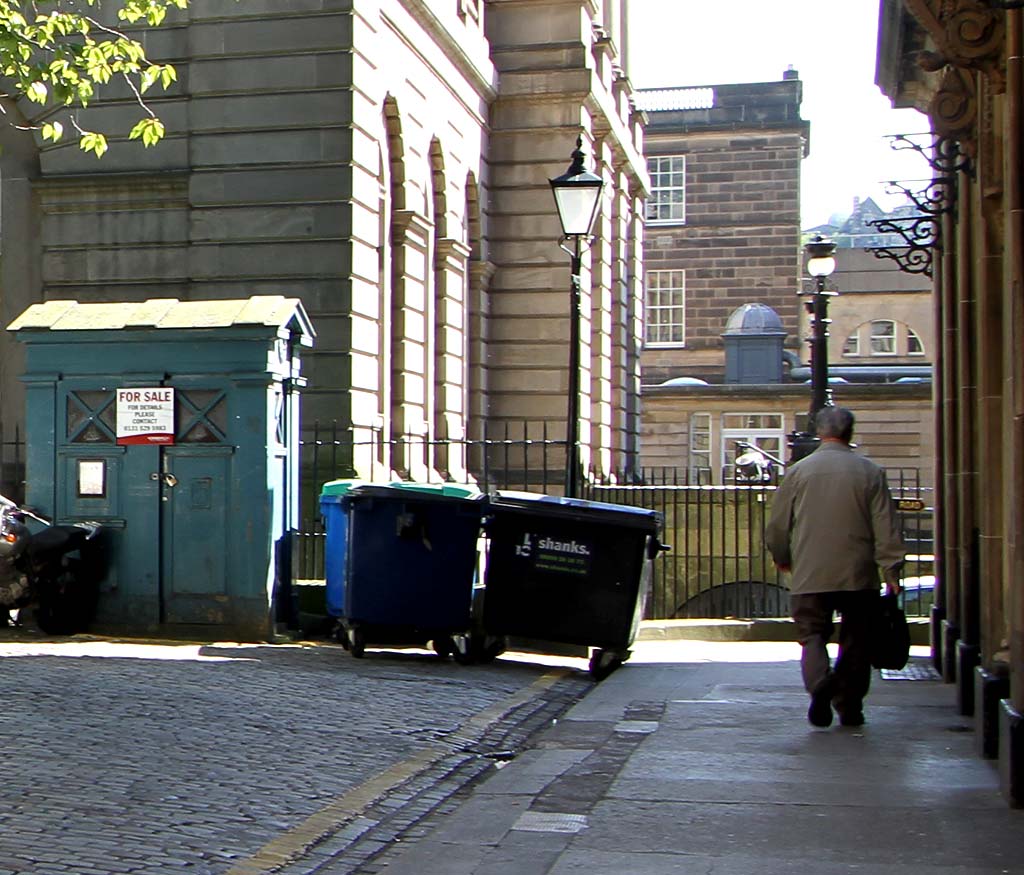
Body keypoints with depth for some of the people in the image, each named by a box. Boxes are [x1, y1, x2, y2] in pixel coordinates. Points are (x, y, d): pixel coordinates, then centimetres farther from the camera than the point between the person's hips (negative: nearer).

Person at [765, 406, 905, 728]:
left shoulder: (798, 471, 1)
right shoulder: (870, 472, 0)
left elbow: (777, 525, 7)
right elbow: (887, 529, -3)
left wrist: (782, 558, 25)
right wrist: (892, 572, 2)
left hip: (810, 576, 0)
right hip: (858, 575, 0)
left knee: (812, 633, 6)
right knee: (855, 641, 11)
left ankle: (819, 680, -21)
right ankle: (849, 707, 14)